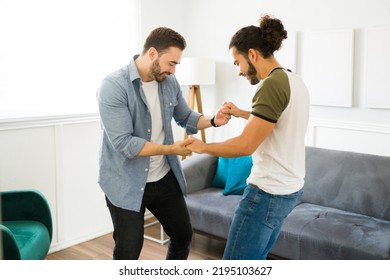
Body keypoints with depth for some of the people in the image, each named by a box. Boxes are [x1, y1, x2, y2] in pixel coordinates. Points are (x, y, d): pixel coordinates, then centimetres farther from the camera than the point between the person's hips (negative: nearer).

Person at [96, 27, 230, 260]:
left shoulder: (169, 83, -2)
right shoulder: (113, 87, -21)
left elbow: (185, 117, 14)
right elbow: (124, 144, -26)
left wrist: (212, 121, -5)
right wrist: (171, 149, -26)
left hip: (164, 178, 7)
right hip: (127, 184, -6)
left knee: (183, 235, 18)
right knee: (129, 251, 3)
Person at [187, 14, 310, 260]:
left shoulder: (273, 85, -20)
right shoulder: (295, 81, 9)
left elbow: (245, 145, -23)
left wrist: (202, 147, -9)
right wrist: (242, 113, 21)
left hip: (269, 192, -10)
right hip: (290, 188, 10)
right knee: (255, 257, 21)